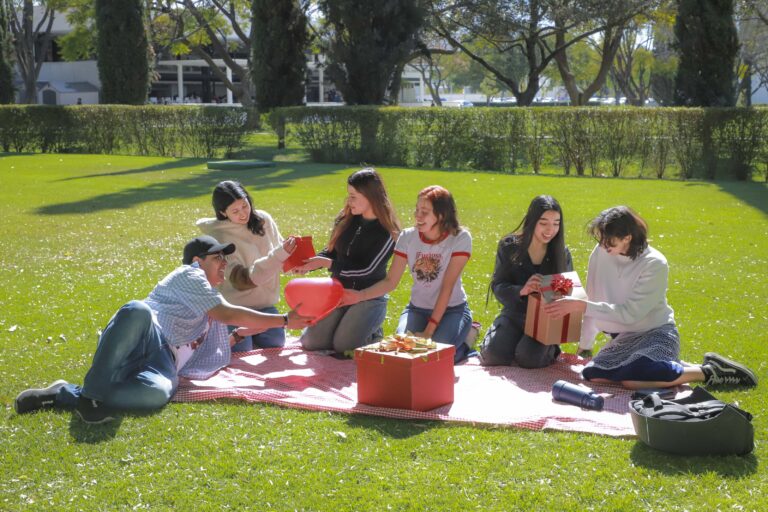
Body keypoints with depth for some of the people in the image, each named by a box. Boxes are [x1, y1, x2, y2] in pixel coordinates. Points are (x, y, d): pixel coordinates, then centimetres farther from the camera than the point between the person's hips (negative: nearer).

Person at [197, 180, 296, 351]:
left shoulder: (263, 220, -5)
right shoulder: (220, 237, -19)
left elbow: (279, 252, 6)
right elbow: (240, 280, -27)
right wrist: (279, 255, -37)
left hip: (265, 303, 5)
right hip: (235, 308, -4)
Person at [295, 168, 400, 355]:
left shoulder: (387, 233, -14)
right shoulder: (346, 219, 3)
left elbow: (366, 271, -18)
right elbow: (332, 252, 11)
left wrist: (325, 263, -20)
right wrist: (308, 264, -10)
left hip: (369, 298, -5)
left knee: (343, 346, -20)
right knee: (310, 342, -6)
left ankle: (374, 334, 11)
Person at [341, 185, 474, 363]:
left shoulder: (460, 238, -16)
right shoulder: (408, 237, -5)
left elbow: (447, 286, -19)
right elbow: (390, 281, -5)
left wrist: (429, 330, -23)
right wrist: (360, 295, -24)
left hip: (452, 309, -3)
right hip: (417, 309, 3)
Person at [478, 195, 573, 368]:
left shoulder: (562, 253, 0)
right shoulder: (509, 246, -3)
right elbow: (498, 286, -8)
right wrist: (521, 291, -29)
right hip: (514, 313, 1)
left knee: (528, 358, -28)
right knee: (493, 356, -23)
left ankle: (550, 348, 7)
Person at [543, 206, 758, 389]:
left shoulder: (655, 264, -19)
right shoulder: (601, 253, -5)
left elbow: (630, 313, -24)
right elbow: (594, 302, 3)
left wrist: (581, 306, -26)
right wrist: (584, 346, 6)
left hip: (656, 333, -6)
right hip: (625, 337, 7)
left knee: (632, 378, -34)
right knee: (592, 375, -18)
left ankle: (707, 372, -13)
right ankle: (666, 367, 1)